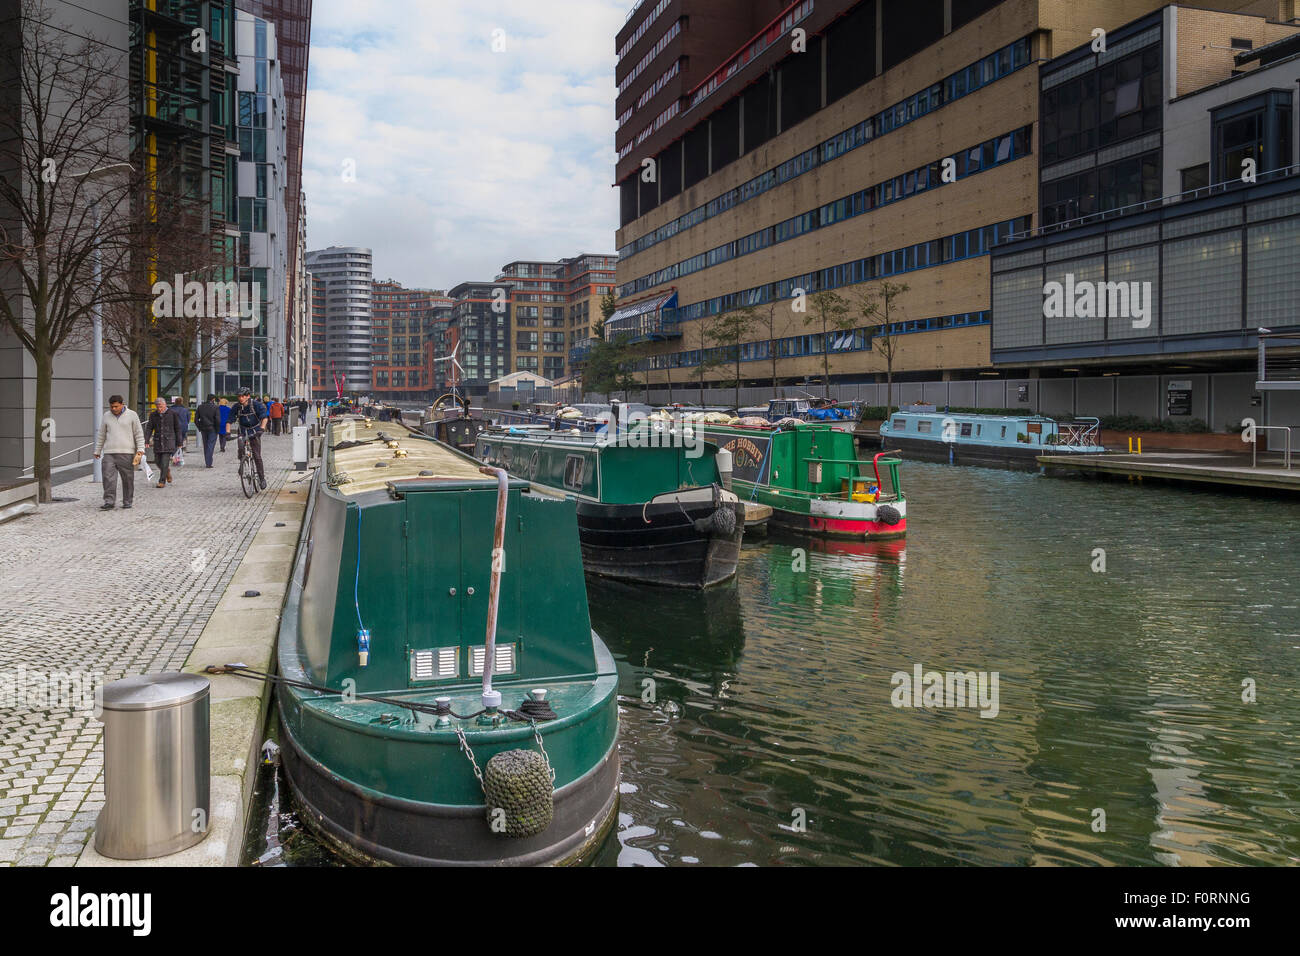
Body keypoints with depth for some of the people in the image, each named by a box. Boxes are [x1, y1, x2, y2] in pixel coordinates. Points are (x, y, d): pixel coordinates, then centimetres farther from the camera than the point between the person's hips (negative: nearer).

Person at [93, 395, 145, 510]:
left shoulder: (132, 415, 3)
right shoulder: (107, 417, 12)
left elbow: (139, 434, 2)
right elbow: (101, 436, 19)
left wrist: (140, 450, -6)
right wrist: (97, 451, 19)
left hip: (126, 453, -2)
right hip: (109, 453, 2)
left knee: (128, 479, 1)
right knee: (108, 478, -8)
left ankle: (127, 503, 11)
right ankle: (109, 502, -6)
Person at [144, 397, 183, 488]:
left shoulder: (173, 413, -1)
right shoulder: (153, 415, 7)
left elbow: (177, 428, 4)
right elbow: (149, 428, 5)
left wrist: (179, 442, 3)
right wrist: (146, 440, -7)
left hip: (169, 440, -4)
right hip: (157, 440, 4)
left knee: (165, 461, -11)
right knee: (158, 460, 6)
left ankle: (162, 481, -7)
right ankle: (167, 471, 35)